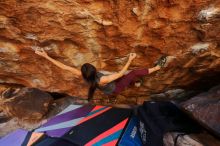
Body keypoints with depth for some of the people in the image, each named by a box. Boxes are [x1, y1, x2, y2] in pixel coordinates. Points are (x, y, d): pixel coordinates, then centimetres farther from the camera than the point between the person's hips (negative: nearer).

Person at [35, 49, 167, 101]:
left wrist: (46, 56, -25)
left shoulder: (82, 76, -28)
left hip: (110, 91, 7)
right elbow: (120, 73, -36)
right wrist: (130, 60, -28)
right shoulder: (102, 80, -43)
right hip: (116, 88, -6)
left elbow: (64, 66, -27)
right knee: (135, 73, -9)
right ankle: (157, 67, 6)